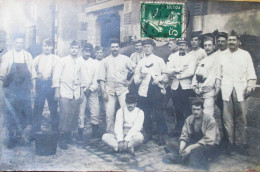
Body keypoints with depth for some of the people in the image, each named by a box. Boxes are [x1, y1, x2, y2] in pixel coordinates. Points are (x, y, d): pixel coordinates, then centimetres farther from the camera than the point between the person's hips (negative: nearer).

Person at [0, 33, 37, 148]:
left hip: (25, 90, 2)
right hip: (11, 90, -2)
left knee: (26, 114, 3)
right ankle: (12, 139, 15)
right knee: (11, 114, 1)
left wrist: (33, 88, 5)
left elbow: (32, 73, 8)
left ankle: (18, 135, 25)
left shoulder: (28, 56, 7)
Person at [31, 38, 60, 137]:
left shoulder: (56, 59, 7)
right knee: (37, 109, 1)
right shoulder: (37, 58, 15)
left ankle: (55, 131, 14)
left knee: (54, 109, 3)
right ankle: (35, 132, 12)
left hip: (51, 85, -2)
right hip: (40, 85, 2)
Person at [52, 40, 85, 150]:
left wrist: (82, 92, 15)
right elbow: (56, 75, -1)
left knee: (74, 116, 3)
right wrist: (57, 91, -6)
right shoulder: (63, 61, 1)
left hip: (76, 94, 4)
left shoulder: (79, 62, 11)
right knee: (64, 116, -10)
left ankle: (68, 137, 17)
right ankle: (62, 140, -1)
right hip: (65, 93, -4)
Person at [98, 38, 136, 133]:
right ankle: (110, 133, 10)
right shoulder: (105, 61, 10)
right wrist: (103, 92, -3)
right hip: (109, 90, 1)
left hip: (122, 89, 0)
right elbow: (101, 78, 5)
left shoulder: (125, 59, 9)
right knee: (109, 114, -2)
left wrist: (130, 81, 4)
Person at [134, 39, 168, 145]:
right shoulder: (141, 62, 13)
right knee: (146, 114, 5)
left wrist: (159, 79, -10)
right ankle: (148, 134, 19)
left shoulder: (159, 60, 9)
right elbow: (136, 79, 13)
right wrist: (140, 77, -8)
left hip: (156, 90, -2)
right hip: (143, 91, 2)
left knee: (158, 114, -2)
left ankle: (161, 135, 7)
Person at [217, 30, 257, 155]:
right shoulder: (222, 55, 15)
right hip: (227, 92, 1)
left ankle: (241, 143, 7)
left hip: (241, 91, -1)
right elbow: (219, 74, 14)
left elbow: (251, 73, 8)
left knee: (241, 119, -2)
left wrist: (250, 86, -3)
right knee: (228, 119, 0)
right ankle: (231, 142, 9)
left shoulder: (245, 54, 11)